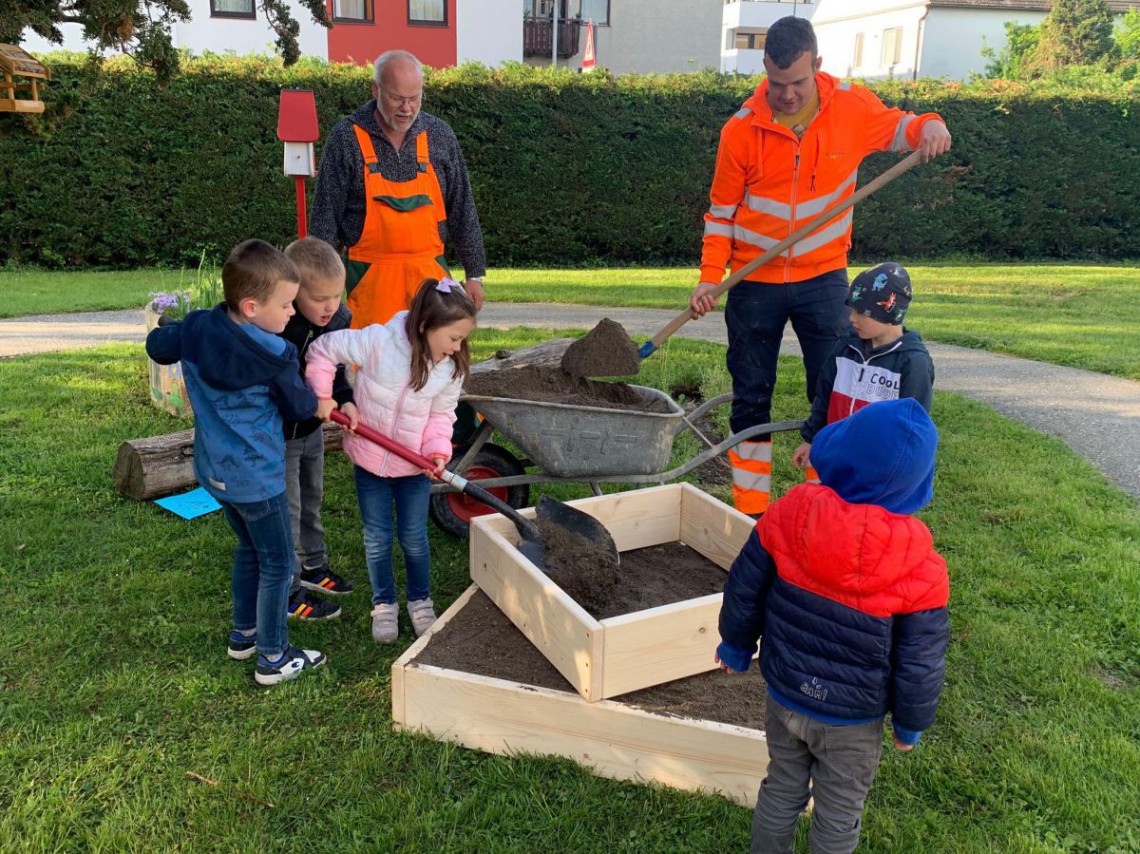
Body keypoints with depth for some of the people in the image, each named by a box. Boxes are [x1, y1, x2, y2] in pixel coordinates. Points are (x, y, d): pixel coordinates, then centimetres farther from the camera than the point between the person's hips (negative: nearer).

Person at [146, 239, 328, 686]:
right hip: (255, 477, -8)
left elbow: (157, 346, 15)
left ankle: (243, 633, 38)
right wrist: (318, 400, 13)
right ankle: (273, 658, 17)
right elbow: (298, 406, -8)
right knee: (277, 564, 7)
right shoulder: (272, 356, -24)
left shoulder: (196, 327, -5)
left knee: (249, 548, 25)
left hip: (214, 470, 8)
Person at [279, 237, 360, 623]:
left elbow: (335, 371, 0)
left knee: (311, 500, 24)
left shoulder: (339, 319, -11)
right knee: (286, 512, 5)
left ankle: (313, 566, 45)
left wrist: (344, 400, -18)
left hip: (311, 429, 7)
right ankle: (289, 594, 21)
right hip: (275, 434, -7)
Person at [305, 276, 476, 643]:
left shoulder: (452, 366, -13)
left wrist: (438, 451, -20)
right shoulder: (377, 341, -25)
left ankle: (420, 600, 33)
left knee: (414, 537, 10)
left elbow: (441, 414, -4)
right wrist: (322, 397, -14)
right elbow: (323, 350, -14)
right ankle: (384, 604, 30)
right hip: (369, 458, -2)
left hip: (414, 463, 2)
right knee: (377, 538, 9)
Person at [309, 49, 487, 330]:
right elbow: (326, 215, 1)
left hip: (430, 272, 2)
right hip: (370, 276, -2)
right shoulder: (346, 138, -1)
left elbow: (462, 209, 11)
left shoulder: (440, 135, 6)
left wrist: (474, 273, 10)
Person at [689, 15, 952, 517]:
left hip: (823, 276, 1)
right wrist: (709, 278, -12)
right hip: (754, 283, 0)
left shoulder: (851, 107, -6)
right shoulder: (741, 129, -9)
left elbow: (894, 127, 14)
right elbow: (721, 213, -1)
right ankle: (750, 512, 20)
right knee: (751, 398, 7)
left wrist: (929, 126, -9)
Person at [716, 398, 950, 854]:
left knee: (782, 788, 28)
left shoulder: (788, 515, -21)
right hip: (853, 721, -3)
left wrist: (736, 646, 12)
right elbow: (920, 665, -15)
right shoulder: (920, 572, -26)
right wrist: (910, 724, 5)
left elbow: (744, 590, -7)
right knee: (838, 815, 22)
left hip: (783, 697, 3)